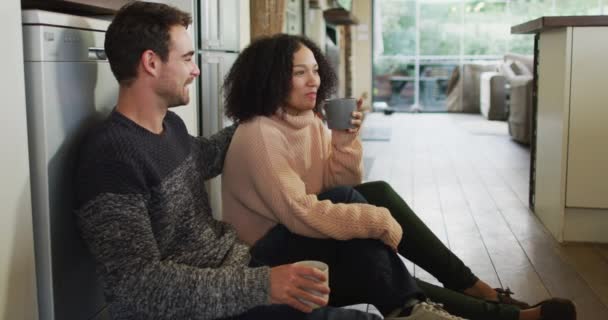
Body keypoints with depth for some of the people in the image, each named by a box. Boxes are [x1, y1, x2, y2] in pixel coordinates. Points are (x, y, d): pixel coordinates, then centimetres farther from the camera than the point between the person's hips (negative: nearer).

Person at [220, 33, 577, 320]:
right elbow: (299, 213, -29)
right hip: (273, 250, -7)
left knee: (377, 194, -16)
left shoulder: (310, 120, 3)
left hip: (304, 231, 7)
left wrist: (344, 146, -17)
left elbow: (340, 188, 1)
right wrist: (378, 222, -28)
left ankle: (474, 289, -11)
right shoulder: (259, 135, -22)